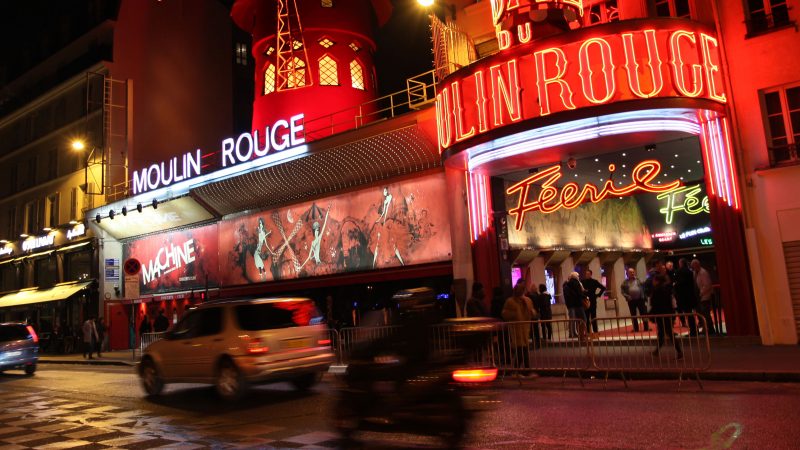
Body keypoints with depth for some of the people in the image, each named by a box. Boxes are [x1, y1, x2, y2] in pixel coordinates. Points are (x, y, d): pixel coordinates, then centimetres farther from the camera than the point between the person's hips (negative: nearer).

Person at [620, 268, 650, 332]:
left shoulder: (638, 279, 4)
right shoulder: (625, 282, 3)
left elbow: (643, 287, 4)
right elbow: (622, 290, 3)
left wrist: (643, 295, -5)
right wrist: (627, 296, -8)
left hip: (640, 299, 0)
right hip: (631, 300, 0)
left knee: (643, 313, 1)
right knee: (633, 315, 5)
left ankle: (646, 327, 8)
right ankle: (636, 329, 12)